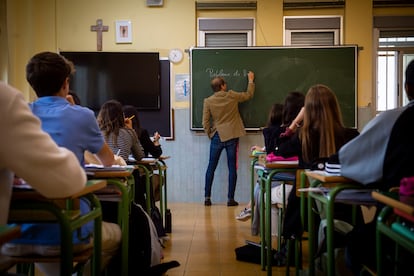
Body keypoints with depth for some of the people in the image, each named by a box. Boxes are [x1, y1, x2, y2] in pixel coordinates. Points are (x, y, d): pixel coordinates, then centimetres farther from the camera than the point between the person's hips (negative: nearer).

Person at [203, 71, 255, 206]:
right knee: (232, 168, 4)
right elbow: (249, 95, 14)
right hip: (232, 136, -1)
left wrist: (210, 135, 11)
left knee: (211, 167, 9)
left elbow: (205, 122, -4)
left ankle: (207, 198, 9)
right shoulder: (232, 96, -3)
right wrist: (251, 80, 27)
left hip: (217, 137, 1)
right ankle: (230, 199, 5)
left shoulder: (208, 101, -3)